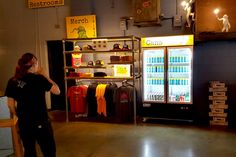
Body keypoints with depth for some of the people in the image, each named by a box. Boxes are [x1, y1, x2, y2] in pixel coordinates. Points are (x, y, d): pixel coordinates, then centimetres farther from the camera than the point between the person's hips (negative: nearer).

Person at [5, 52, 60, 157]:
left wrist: (20, 117, 17)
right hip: (40, 123, -5)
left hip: (23, 123, 5)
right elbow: (57, 91, -6)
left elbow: (10, 104, 4)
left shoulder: (12, 81, 0)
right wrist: (44, 75, -2)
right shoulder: (38, 79, -15)